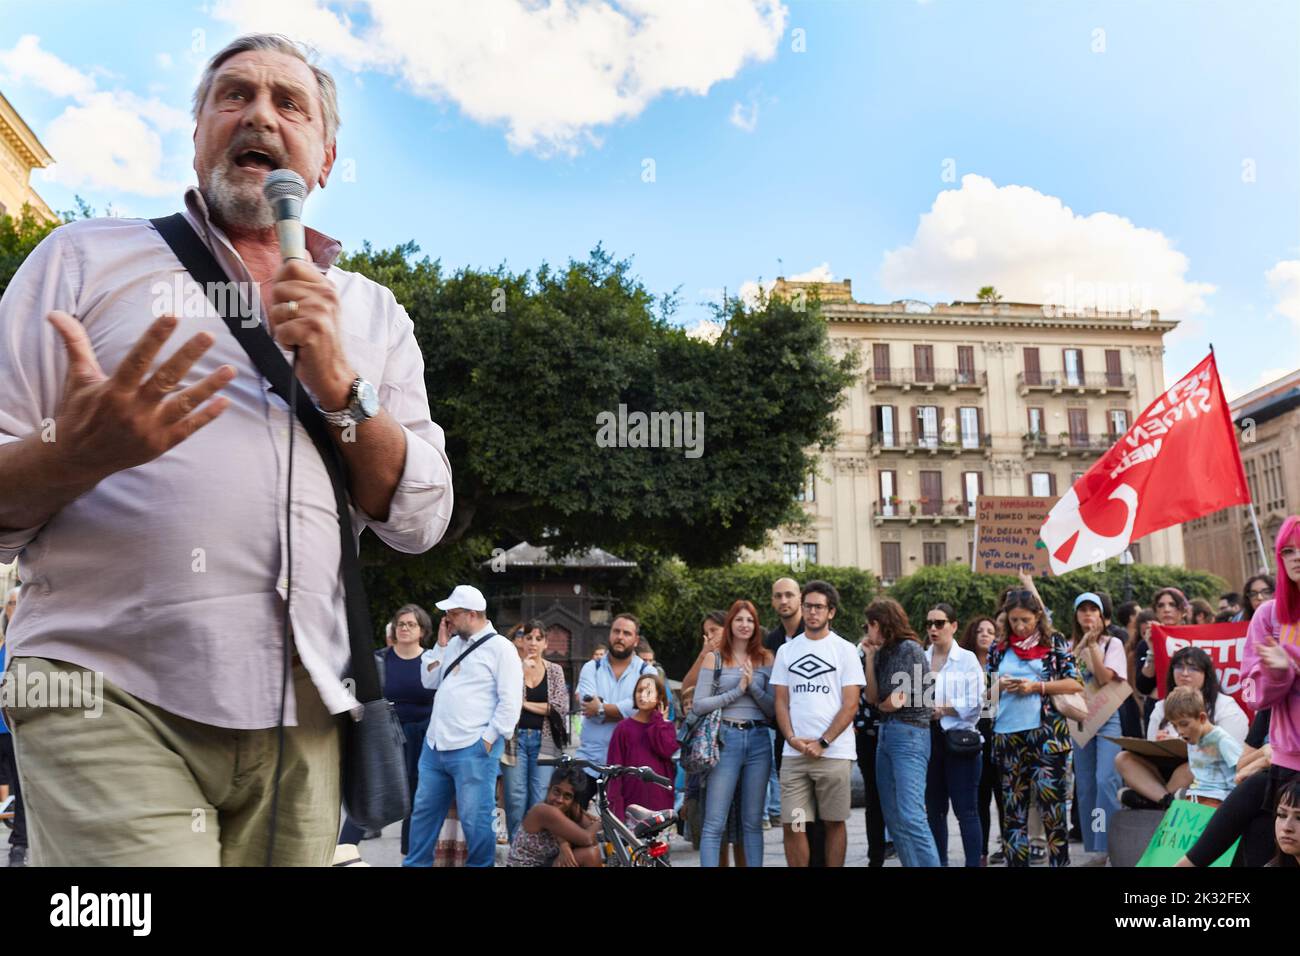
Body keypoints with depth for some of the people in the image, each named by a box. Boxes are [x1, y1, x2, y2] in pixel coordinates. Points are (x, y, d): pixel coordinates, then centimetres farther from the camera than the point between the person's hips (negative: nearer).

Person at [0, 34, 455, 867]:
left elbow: (419, 521, 5)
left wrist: (341, 388, -9)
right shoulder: (86, 258, 7)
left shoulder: (373, 314, 13)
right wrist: (75, 452, -19)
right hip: (109, 693, -2)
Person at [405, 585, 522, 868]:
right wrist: (441, 645, 6)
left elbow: (510, 701, -12)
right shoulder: (455, 643, 15)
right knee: (424, 811, 16)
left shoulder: (501, 647, -8)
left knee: (475, 819, 0)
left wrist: (488, 739, -14)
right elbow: (430, 681, 16)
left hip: (473, 749, -7)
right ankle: (415, 863, 30)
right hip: (435, 745, 7)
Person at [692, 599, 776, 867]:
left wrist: (753, 686, -12)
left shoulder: (766, 659, 9)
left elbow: (774, 708, 4)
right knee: (714, 825, -3)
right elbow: (698, 705, -3)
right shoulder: (714, 658, 4)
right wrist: (737, 690, -10)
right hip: (725, 740, -2)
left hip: (758, 741, 2)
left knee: (753, 823, 10)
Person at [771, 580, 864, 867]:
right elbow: (781, 702, 10)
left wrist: (822, 743, -10)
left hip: (834, 753, -2)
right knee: (791, 825, 1)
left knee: (834, 822, 6)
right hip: (793, 754, 3)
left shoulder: (845, 650, 2)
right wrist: (792, 739, -6)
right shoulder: (786, 651, 11)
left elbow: (851, 705, -3)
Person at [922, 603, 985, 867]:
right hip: (928, 739, 4)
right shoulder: (920, 659, 7)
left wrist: (939, 710, -13)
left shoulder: (967, 659, -1)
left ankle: (974, 863, 3)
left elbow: (974, 703, -10)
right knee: (934, 809, 12)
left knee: (966, 810, -2)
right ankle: (939, 862, 22)